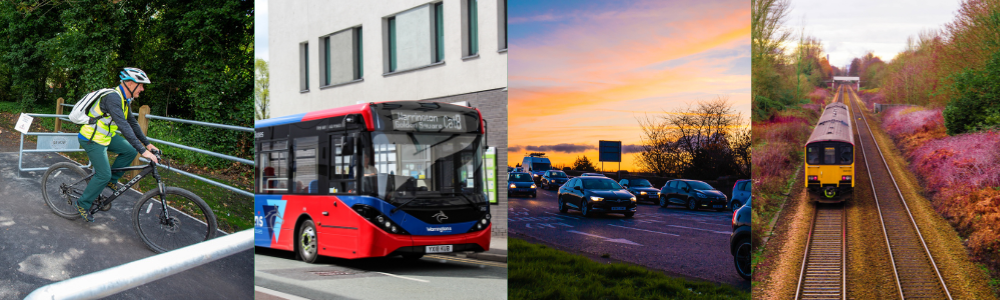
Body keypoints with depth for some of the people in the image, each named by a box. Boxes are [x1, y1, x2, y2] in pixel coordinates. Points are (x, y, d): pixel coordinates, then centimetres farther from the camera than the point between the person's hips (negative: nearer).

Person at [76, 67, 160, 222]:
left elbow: (132, 122, 14)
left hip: (105, 136, 9)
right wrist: (143, 151, -37)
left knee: (130, 151, 0)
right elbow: (124, 126, -35)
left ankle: (111, 180, 14)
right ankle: (83, 204, 8)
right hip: (92, 139, -9)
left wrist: (147, 144, 11)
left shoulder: (125, 99, 4)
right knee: (103, 175, -10)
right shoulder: (113, 97, -28)